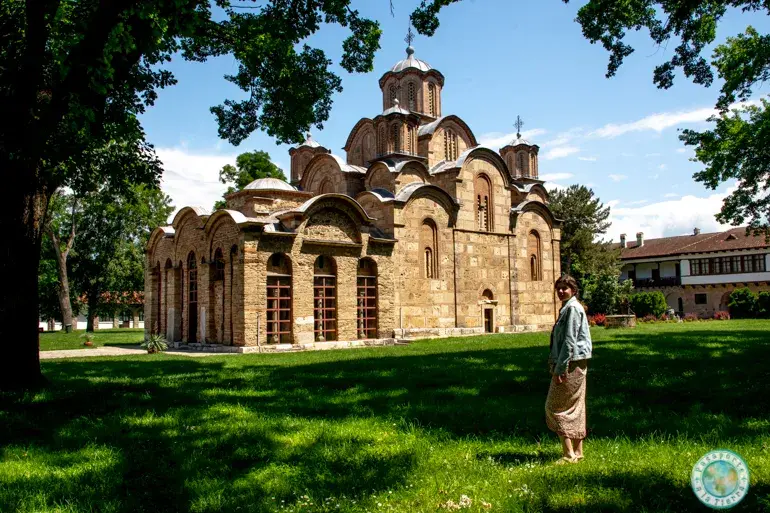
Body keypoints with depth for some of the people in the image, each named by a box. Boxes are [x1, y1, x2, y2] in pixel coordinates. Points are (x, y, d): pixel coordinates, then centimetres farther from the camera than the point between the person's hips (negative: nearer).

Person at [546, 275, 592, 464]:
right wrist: (555, 363, 21)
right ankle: (577, 452, 21)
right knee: (575, 408, 13)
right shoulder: (567, 307, 16)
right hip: (576, 364, 10)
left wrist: (560, 368, -21)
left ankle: (569, 454, -2)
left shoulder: (572, 308, -15)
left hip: (571, 363, -10)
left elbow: (570, 341, -20)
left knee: (555, 406, -5)